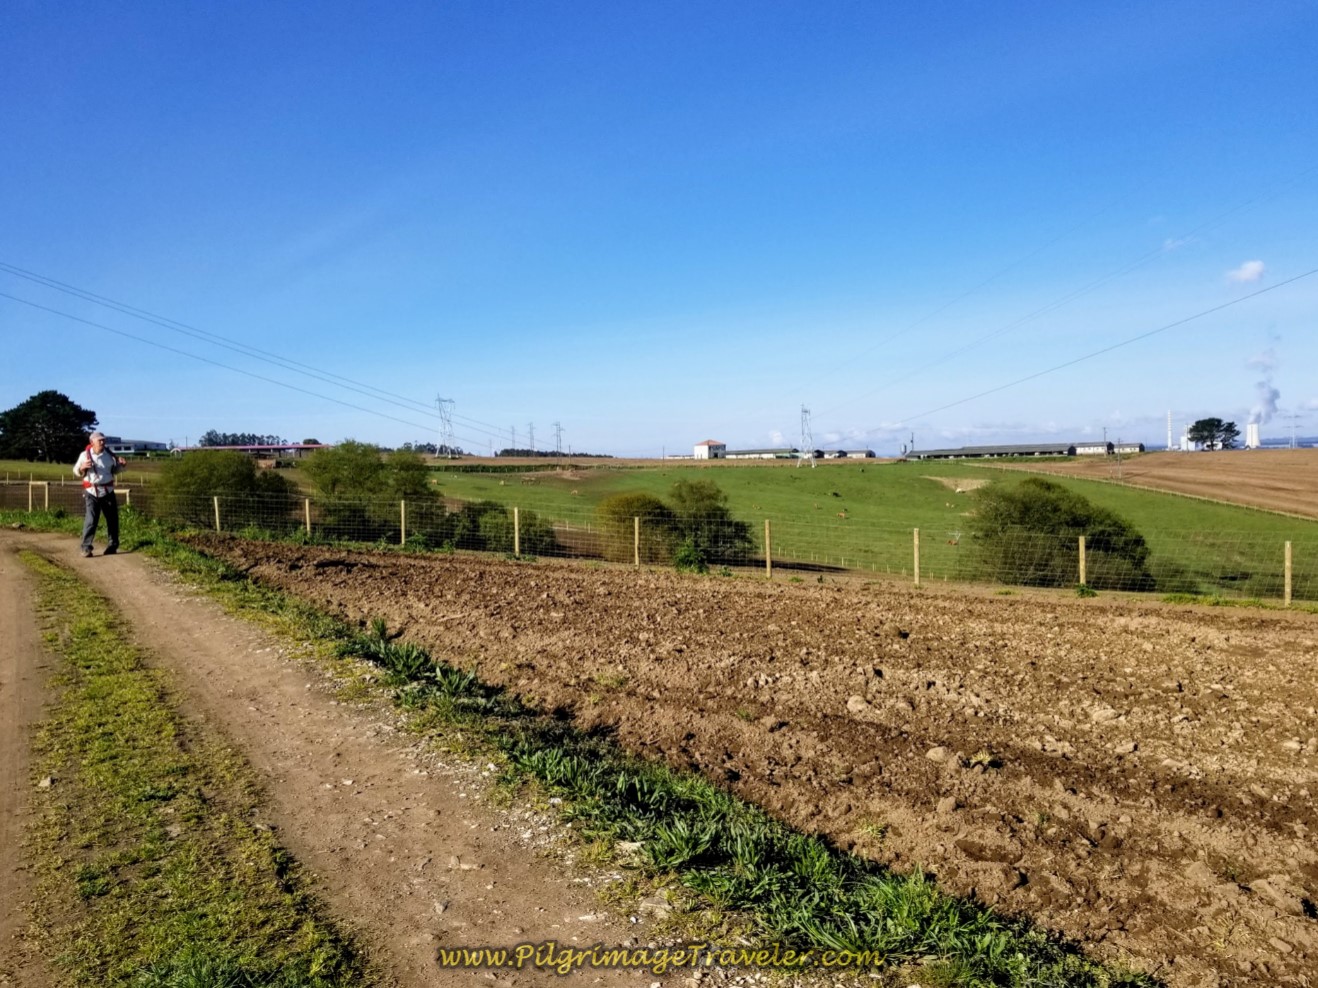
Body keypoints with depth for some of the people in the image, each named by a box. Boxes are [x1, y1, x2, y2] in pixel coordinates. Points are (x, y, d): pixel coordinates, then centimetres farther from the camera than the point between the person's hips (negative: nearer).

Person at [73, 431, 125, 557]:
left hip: (108, 491, 4)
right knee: (91, 520, -12)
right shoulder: (85, 455, -2)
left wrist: (121, 464, -1)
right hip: (92, 492, -3)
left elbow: (114, 470, 19)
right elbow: (76, 472, 5)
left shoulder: (109, 455, 6)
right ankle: (86, 547, -8)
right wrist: (82, 467, -16)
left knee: (112, 519, 7)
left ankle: (112, 545, 18)